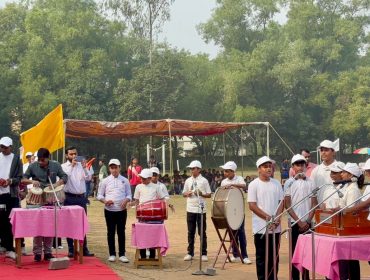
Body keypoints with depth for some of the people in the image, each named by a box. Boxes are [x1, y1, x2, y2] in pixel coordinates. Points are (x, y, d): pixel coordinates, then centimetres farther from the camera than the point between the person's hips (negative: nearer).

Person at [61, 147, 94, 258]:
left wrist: (84, 167, -18)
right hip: (70, 198, -3)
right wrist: (72, 165, -20)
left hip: (81, 197, 3)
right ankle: (71, 249, 10)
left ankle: (84, 249, 14)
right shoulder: (64, 166, 0)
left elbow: (88, 177, -3)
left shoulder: (81, 165, 7)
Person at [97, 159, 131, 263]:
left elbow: (129, 195, 8)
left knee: (121, 232, 3)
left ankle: (122, 254, 9)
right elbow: (99, 195, 7)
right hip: (109, 210, 0)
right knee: (110, 232, 5)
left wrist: (126, 200, -13)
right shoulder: (105, 181, 5)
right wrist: (105, 201, -12)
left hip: (122, 210, 0)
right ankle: (112, 254, 13)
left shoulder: (125, 180, 6)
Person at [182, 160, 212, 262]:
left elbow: (209, 195, -1)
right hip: (190, 209, 3)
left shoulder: (204, 181, -2)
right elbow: (183, 193, 15)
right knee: (190, 232, 8)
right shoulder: (188, 181, 8)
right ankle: (190, 253, 15)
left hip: (201, 209, -3)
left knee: (202, 232, 3)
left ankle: (203, 254, 9)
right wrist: (187, 194, -7)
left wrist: (201, 194, -18)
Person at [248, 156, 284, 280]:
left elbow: (281, 202, 7)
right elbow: (252, 205, -9)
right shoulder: (254, 184, -5)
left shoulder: (276, 183, 7)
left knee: (274, 256, 9)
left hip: (275, 227, 4)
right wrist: (268, 218, -15)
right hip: (261, 227, -4)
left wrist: (276, 220, -7)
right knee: (261, 257, 3)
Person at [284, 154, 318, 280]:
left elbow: (314, 204, 5)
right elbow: (287, 205, -4)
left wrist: (307, 221, -5)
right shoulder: (289, 183, 0)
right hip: (294, 223, -2)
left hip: (307, 223, 2)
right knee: (295, 252, 1)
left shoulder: (310, 182, 6)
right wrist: (299, 221, -10)